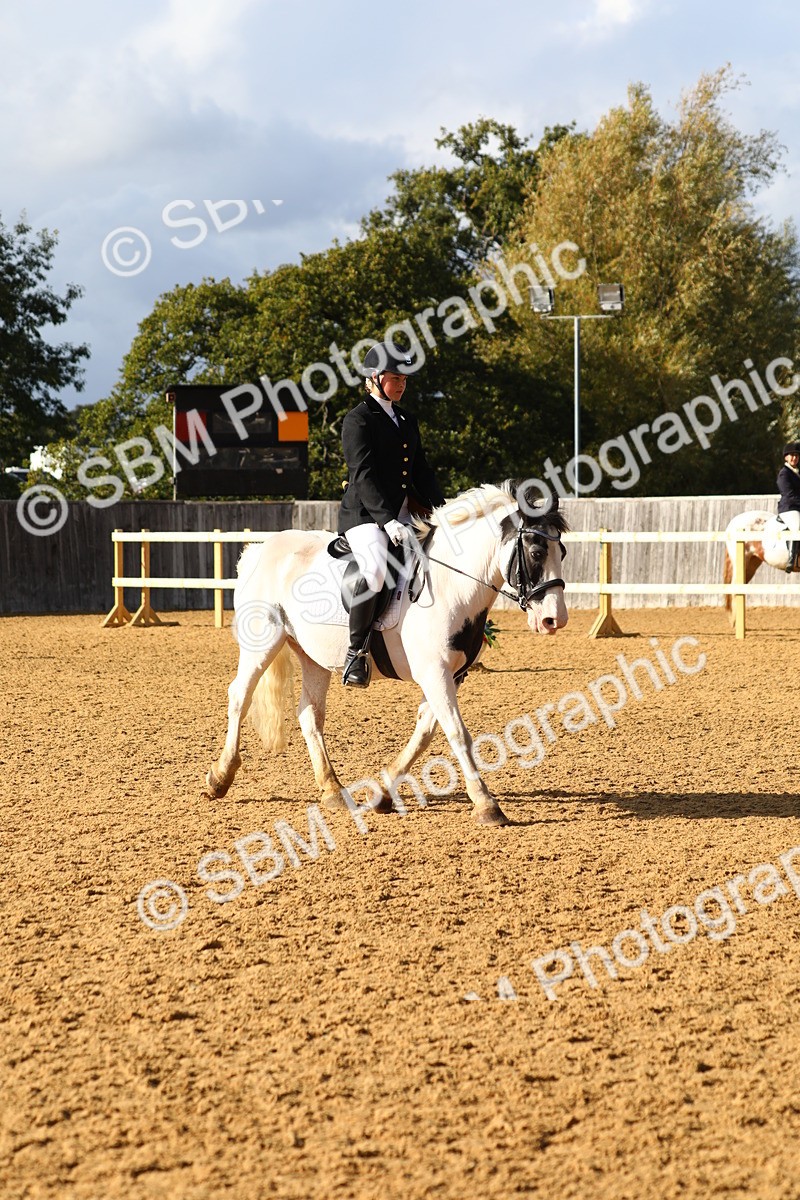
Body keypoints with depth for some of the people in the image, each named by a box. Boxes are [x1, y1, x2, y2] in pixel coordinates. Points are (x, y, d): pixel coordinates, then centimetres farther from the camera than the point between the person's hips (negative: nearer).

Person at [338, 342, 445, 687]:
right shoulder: (358, 420, -5)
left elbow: (421, 471, 21)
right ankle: (357, 652, -24)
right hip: (364, 513, -8)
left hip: (404, 513, 8)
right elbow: (364, 475, -17)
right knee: (376, 568, -33)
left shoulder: (407, 421, 19)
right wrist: (387, 520, -28)